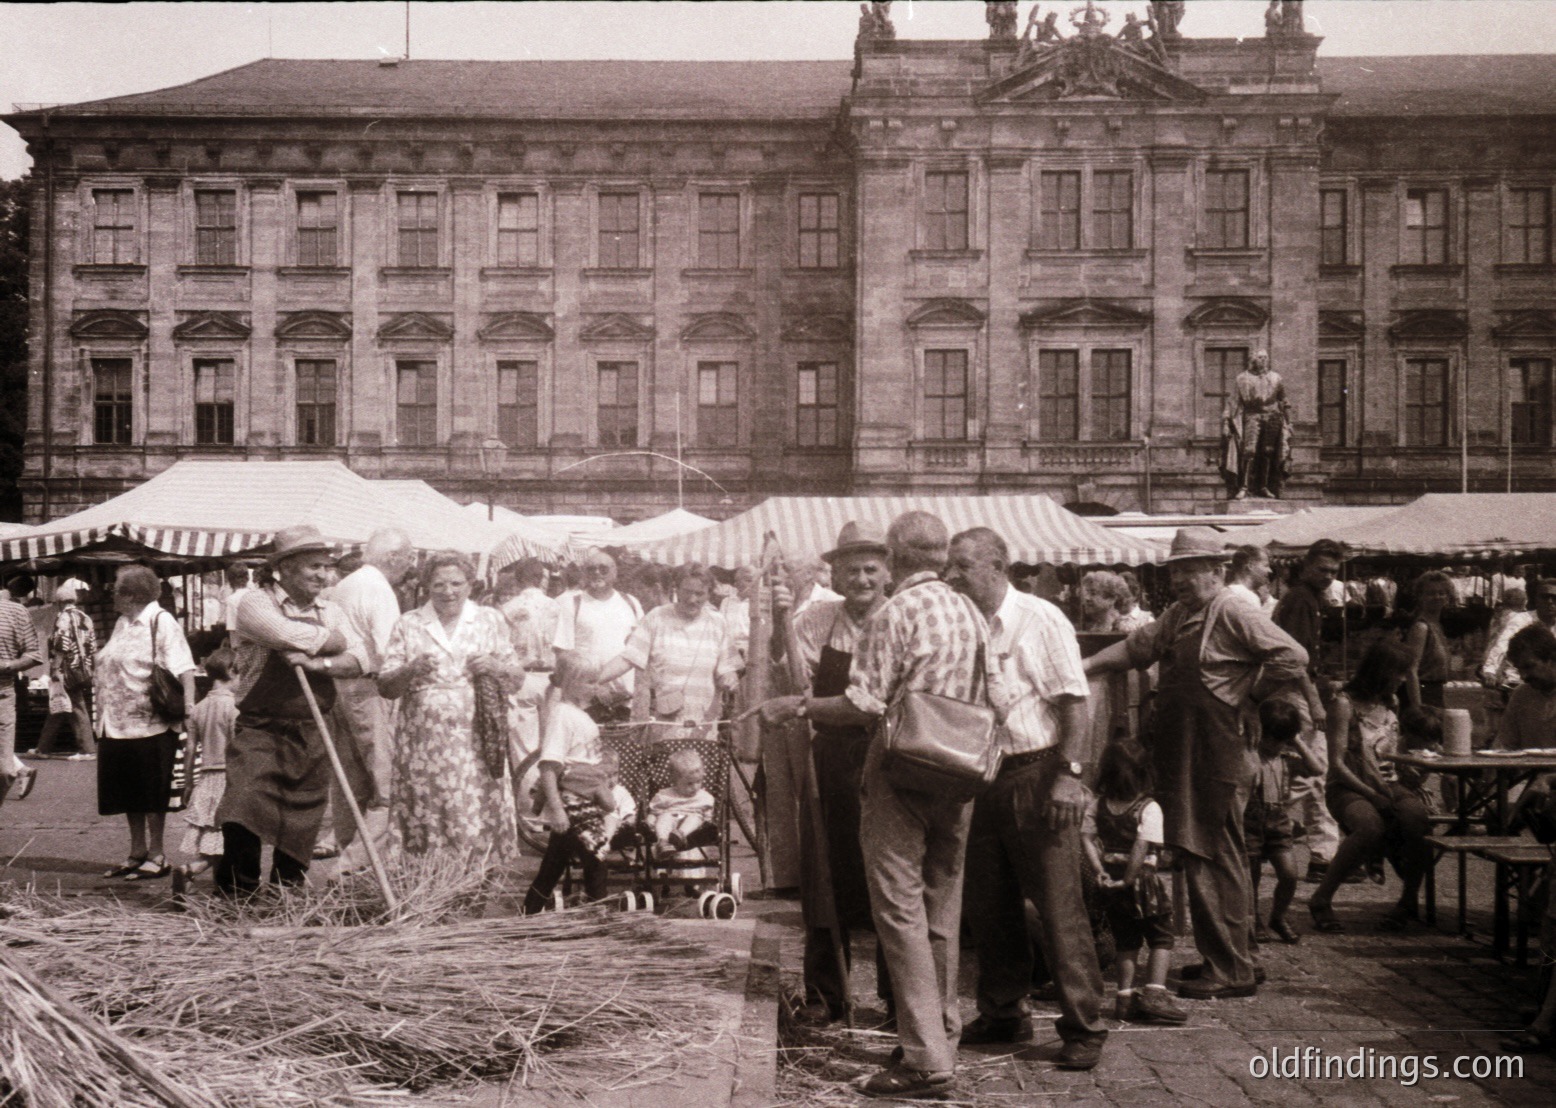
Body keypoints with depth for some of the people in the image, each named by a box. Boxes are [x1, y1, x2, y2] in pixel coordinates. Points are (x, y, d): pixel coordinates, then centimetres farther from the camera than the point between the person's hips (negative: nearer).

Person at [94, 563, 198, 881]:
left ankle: (157, 857, 9)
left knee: (151, 794, 0)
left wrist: (188, 706, -28)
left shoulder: (161, 622, -11)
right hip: (117, 724, 8)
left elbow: (184, 668, -19)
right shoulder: (122, 623, 15)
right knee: (127, 794, 13)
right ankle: (137, 853, 24)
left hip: (150, 723, -8)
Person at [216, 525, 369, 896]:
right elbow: (295, 636, -23)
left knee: (300, 830, 8)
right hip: (260, 728, -5)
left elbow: (360, 660, 0)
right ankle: (233, 899, -9)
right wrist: (332, 640, -4)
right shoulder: (256, 604, -6)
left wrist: (318, 662, -18)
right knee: (244, 813, -20)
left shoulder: (329, 612, 13)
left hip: (310, 736, 5)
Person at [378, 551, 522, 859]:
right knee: (425, 829, -4)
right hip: (422, 743, 0)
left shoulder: (491, 621, 12)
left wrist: (495, 668, -9)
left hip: (475, 744, 0)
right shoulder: (407, 625, 10)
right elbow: (385, 688, 6)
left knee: (479, 826, -8)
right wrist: (410, 671, -14)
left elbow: (517, 678, 12)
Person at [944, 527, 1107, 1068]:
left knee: (1059, 906, -3)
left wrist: (1069, 774, -18)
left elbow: (1075, 703, -10)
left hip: (1037, 774, -6)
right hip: (982, 777, 6)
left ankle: (1083, 1028, 5)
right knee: (988, 905, 12)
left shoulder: (1040, 621, -7)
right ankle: (1002, 1014, 27)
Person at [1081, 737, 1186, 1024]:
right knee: (1160, 938, 6)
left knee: (1126, 941, 16)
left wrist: (1099, 871, -6)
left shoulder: (1096, 806, 2)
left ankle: (1125, 996, 14)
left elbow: (1087, 839, -5)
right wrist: (1128, 879, -17)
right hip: (1143, 882, -5)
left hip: (1111, 883, 5)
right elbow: (1142, 847, -21)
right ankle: (1154, 993, -5)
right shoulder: (1149, 808, -12)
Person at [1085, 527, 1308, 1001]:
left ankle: (1233, 972, 2)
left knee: (1219, 862, -5)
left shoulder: (1233, 615, -11)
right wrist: (1084, 666, 7)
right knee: (1195, 858, 12)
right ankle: (1214, 958, 21)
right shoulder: (1178, 616, 15)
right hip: (1180, 757, 8)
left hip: (1217, 759, -8)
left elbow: (1293, 657, -17)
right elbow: (1136, 647, 18)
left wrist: (1242, 689, -13)